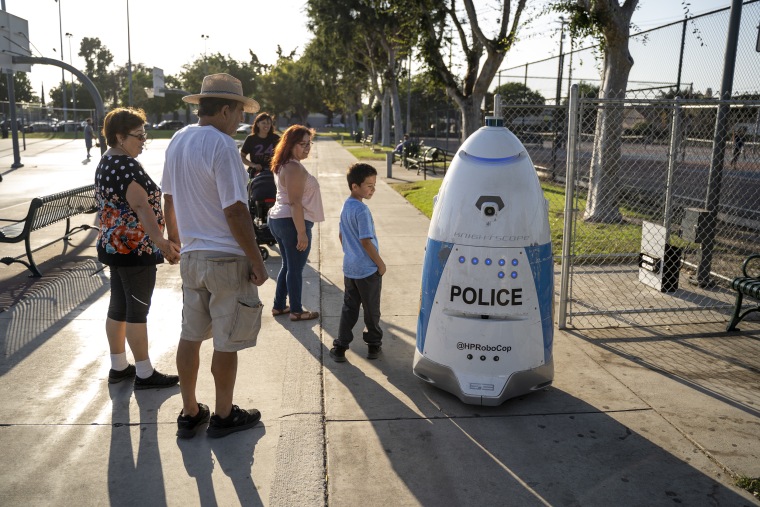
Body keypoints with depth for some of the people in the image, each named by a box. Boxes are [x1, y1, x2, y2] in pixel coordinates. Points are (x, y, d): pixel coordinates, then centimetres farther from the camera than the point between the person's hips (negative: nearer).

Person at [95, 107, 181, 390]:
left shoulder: (105, 163, 13)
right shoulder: (126, 165, -19)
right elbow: (141, 206, -31)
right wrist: (161, 242, -40)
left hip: (114, 246, 10)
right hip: (134, 249, -10)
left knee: (118, 306, 15)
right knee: (138, 309, -2)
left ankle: (118, 367, 26)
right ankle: (145, 374, 9)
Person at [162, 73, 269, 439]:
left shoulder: (177, 142, 8)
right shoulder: (221, 145, -17)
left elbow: (169, 201, 15)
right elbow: (235, 211, -20)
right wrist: (256, 260, -14)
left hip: (191, 256, 8)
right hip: (227, 258, -8)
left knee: (190, 336, 14)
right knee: (226, 342, 6)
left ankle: (189, 413, 27)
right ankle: (223, 416, 21)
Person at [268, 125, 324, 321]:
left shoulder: (283, 165, 13)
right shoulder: (295, 168, -19)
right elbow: (296, 203, -23)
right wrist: (302, 233, -23)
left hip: (277, 219, 10)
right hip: (292, 222, -10)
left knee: (288, 265, 20)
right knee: (296, 268, 2)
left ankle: (279, 306, 28)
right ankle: (296, 311, 14)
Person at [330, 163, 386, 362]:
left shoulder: (345, 206, 5)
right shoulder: (362, 210, -21)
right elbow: (366, 241, -21)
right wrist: (380, 263, -12)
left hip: (349, 269, 7)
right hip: (368, 270, -7)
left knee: (349, 308, 14)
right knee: (372, 310, 10)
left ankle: (340, 347, 14)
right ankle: (374, 345, 24)